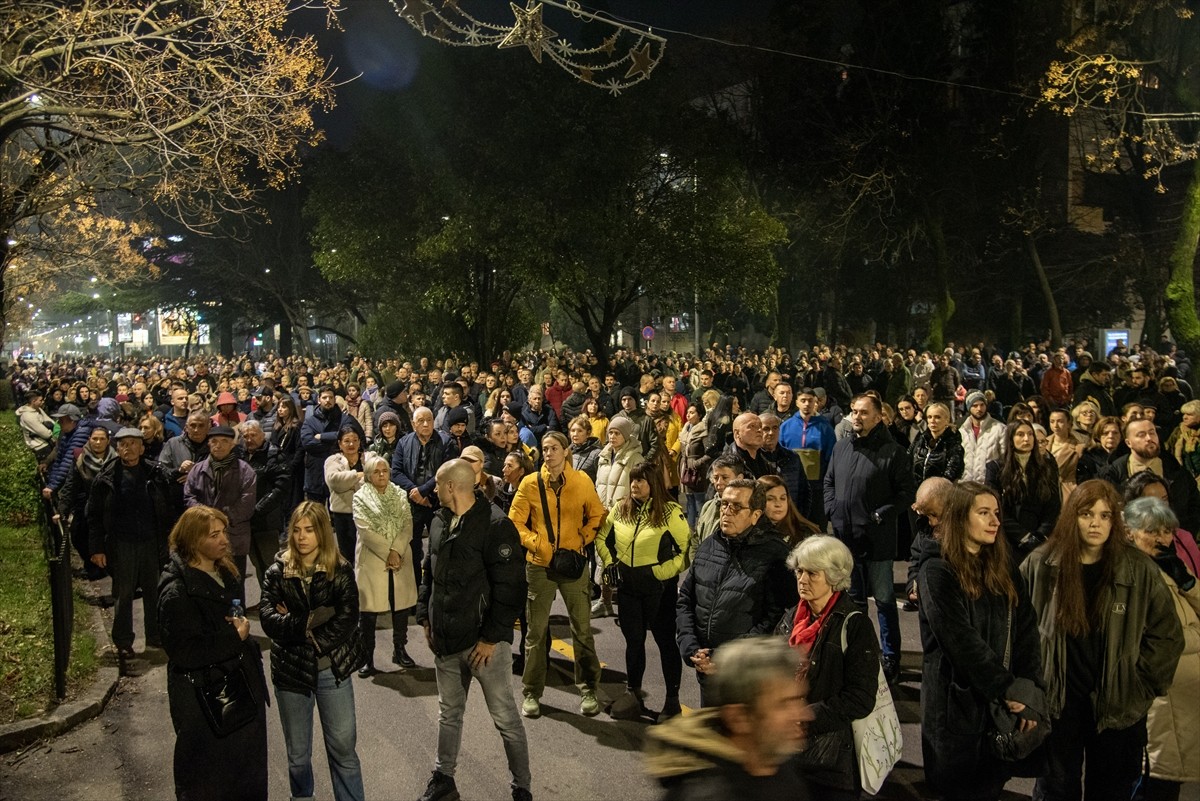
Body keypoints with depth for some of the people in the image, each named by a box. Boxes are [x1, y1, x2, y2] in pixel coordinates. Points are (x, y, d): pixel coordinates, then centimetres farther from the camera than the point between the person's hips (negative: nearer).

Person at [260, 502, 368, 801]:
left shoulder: (340, 571, -5)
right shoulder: (278, 571, -3)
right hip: (291, 671, 1)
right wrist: (309, 622, -22)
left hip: (332, 670, -1)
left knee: (343, 748, 5)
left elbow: (347, 620, -15)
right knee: (298, 755, 15)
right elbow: (268, 618, -14)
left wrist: (294, 625, -16)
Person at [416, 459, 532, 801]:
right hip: (445, 638, 7)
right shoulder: (439, 523, 8)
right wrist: (425, 617, 12)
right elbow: (430, 574, 19)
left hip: (485, 641, -7)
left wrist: (492, 637, -17)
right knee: (448, 713, 19)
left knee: (505, 718, 3)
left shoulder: (496, 525, -17)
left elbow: (510, 587, -18)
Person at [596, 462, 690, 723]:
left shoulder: (670, 512, -12)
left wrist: (664, 571, -16)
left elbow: (688, 550, -14)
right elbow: (601, 538, 18)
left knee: (665, 641, 6)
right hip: (628, 587, 5)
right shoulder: (620, 510, 3)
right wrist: (610, 563, 7)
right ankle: (633, 693, 30)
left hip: (659, 589, -4)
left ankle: (673, 700, 17)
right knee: (633, 640, 15)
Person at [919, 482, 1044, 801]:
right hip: (958, 701, -5)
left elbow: (1026, 635, 1)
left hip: (1004, 703, 5)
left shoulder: (1005, 569, 7)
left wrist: (1031, 695, -9)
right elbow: (963, 643, -17)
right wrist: (1010, 690, -15)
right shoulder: (937, 572, -12)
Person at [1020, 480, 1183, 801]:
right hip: (1058, 700, 0)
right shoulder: (1041, 565, -5)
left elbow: (1167, 634, 1)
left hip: (1118, 703, 0)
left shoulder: (1139, 570, -5)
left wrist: (1143, 685, -2)